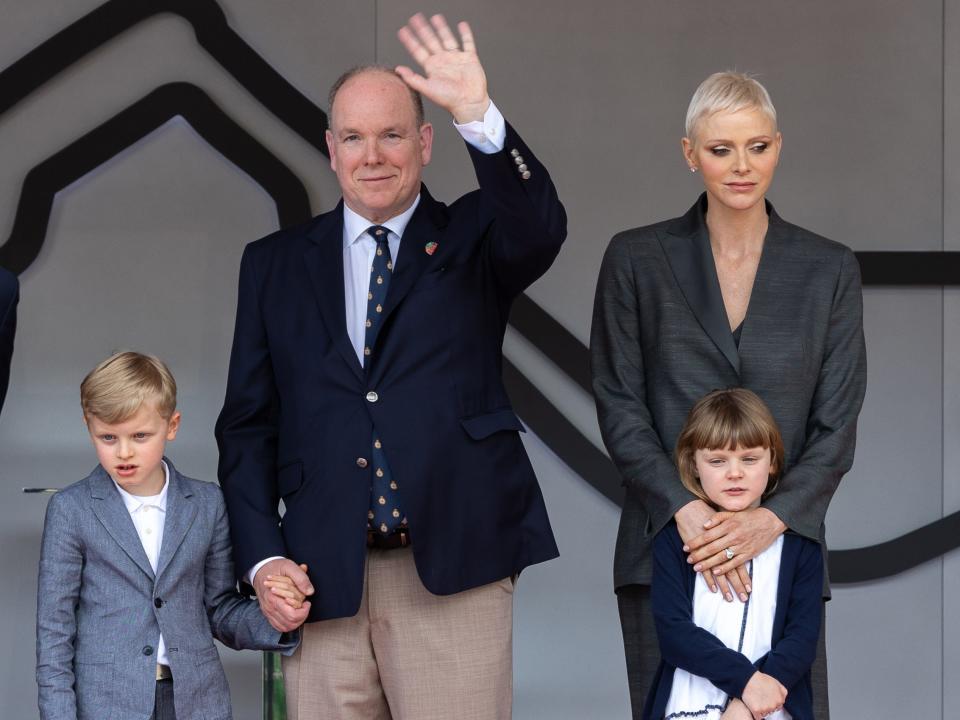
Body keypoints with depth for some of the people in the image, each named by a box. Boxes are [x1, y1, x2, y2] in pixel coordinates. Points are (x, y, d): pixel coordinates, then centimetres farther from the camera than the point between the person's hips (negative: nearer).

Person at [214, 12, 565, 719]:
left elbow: (540, 230, -15)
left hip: (454, 574, -2)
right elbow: (247, 426, 13)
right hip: (321, 581, 2)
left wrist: (479, 117, -30)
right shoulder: (275, 263, 13)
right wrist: (262, 559, 1)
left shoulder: (472, 238, 9)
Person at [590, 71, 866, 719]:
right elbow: (619, 407, 0)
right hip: (665, 551, 0)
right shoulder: (637, 260, 4)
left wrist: (773, 518, -13)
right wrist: (686, 509, -13)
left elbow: (837, 425, 3)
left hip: (782, 546, 1)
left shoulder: (829, 270, 7)